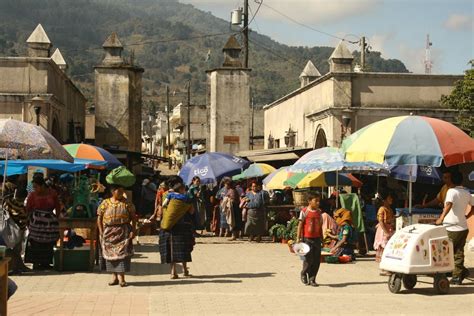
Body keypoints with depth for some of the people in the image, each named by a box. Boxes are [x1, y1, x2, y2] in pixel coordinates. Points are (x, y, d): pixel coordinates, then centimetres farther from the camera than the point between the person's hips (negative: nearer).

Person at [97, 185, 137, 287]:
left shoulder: (127, 203, 3)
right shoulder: (105, 203, 3)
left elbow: (133, 217, 4)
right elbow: (99, 218, 4)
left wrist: (133, 230, -5)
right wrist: (101, 232, -3)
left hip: (123, 232, -1)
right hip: (109, 232, 1)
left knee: (122, 253, -8)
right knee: (110, 253, 4)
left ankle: (121, 278, -6)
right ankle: (114, 277, 13)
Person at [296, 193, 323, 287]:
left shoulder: (319, 212, 10)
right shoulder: (304, 211, -5)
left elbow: (320, 226, 16)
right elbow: (300, 225, -4)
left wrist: (321, 237, 15)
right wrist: (298, 238, -8)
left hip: (317, 238, 5)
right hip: (307, 238, -5)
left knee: (317, 260, 3)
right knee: (308, 259, -4)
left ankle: (312, 279, 13)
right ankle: (304, 274, 21)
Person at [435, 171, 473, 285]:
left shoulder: (452, 191, -11)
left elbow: (449, 205, -26)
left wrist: (441, 218, -25)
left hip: (452, 228, -6)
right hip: (463, 227, 6)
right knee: (458, 253, 9)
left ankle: (462, 271, 7)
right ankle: (457, 276, 6)